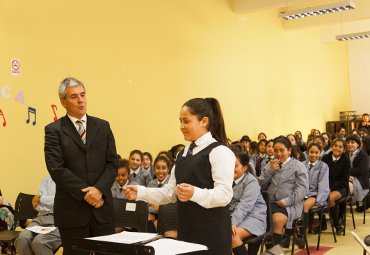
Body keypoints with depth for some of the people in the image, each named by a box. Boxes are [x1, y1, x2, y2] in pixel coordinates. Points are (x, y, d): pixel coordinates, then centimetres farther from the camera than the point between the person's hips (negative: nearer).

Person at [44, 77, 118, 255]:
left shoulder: (102, 126, 10)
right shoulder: (54, 130, 0)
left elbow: (112, 163, 4)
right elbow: (56, 169, -9)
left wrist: (99, 189, -11)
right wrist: (84, 193, -13)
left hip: (102, 207, 3)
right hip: (71, 210, -3)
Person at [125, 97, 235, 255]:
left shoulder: (220, 151, -10)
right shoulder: (183, 154, 14)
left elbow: (224, 194, -19)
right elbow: (170, 192, 13)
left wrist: (195, 193, -35)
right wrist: (140, 192, 1)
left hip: (212, 232, -7)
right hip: (186, 230, 7)